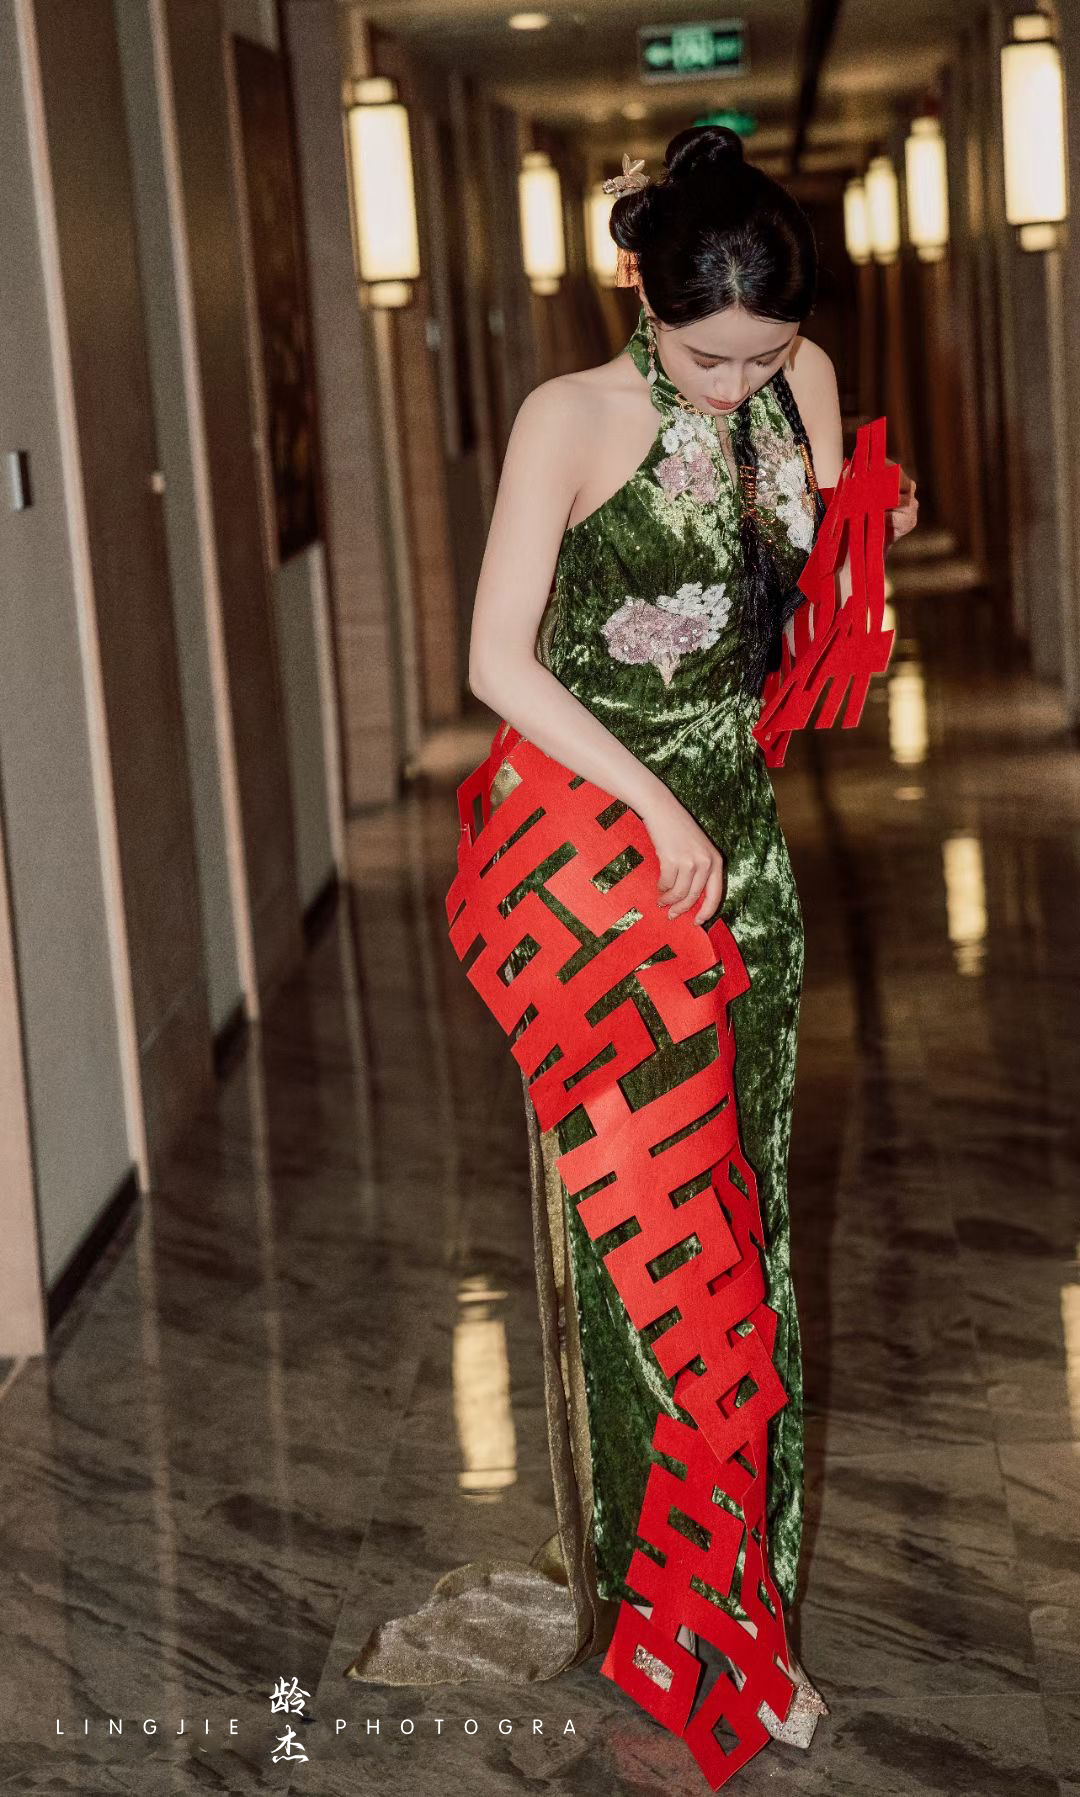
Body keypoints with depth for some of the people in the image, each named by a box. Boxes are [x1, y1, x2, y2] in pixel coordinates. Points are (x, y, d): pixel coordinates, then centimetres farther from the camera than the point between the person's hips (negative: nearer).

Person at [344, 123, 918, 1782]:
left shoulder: (803, 389, 6)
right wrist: (656, 805, -21)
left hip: (740, 841, 5)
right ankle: (633, 1567, 14)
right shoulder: (573, 419, -10)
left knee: (740, 1199, 9)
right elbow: (499, 661, -17)